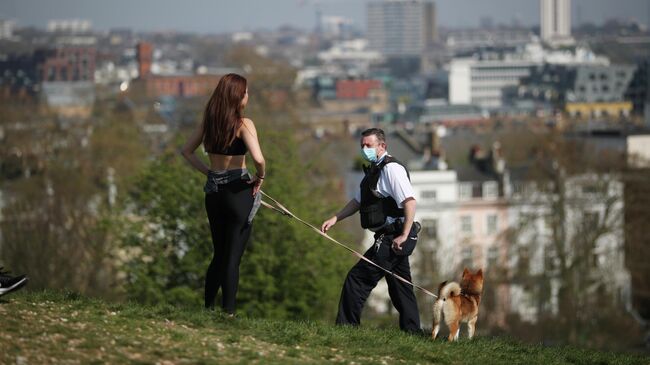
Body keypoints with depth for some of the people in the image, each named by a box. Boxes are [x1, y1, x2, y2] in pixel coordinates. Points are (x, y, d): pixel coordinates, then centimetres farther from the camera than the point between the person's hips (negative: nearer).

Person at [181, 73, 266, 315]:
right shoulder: (243, 125, -14)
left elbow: (187, 151, 15)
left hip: (214, 190, 6)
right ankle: (228, 313, -1)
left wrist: (208, 171, 12)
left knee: (219, 255, 18)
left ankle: (208, 309, 20)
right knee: (233, 257, 0)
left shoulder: (209, 122, 5)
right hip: (238, 191, -6)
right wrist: (260, 176, -7)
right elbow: (258, 159, -26)